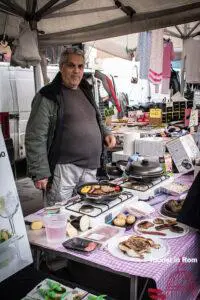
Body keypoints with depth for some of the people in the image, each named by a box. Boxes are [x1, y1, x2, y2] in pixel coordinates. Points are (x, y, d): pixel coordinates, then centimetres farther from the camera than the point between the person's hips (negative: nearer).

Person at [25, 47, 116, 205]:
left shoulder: (86, 91, 14)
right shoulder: (48, 96, -9)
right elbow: (35, 138, -12)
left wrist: (106, 133, 6)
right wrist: (40, 173, -16)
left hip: (91, 167, 7)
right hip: (63, 167, -7)